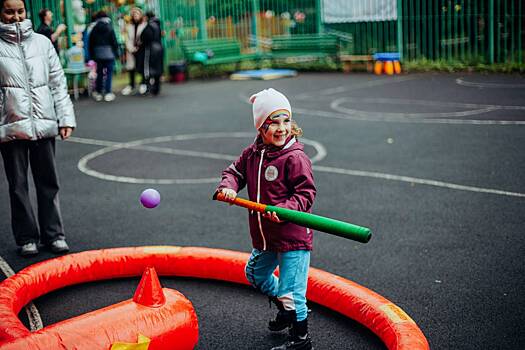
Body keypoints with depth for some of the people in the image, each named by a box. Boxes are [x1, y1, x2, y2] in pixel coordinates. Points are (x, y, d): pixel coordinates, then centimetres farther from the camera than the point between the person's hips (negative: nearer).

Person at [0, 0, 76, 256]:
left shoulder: (42, 42, 8)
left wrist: (65, 117, 3)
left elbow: (58, 83, 9)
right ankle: (26, 238, 15)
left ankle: (53, 234, 17)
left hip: (44, 123, 2)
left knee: (48, 182, 8)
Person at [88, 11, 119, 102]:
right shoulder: (109, 28, -8)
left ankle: (98, 93, 16)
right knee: (109, 73, 1)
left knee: (99, 73, 13)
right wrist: (116, 53, 2)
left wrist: (92, 55, 15)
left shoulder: (94, 30, 3)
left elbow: (91, 44, 7)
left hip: (98, 55, 4)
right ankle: (108, 93, -2)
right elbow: (114, 42, -8)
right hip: (109, 54, -4)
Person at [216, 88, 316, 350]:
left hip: (293, 236, -8)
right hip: (265, 237, 8)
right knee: (255, 274, 28)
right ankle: (285, 309, 50)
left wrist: (285, 209, -33)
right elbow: (235, 171, 12)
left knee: (290, 289, -4)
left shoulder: (295, 158, -18)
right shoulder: (252, 154, 3)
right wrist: (227, 187, -10)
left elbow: (306, 193, -18)